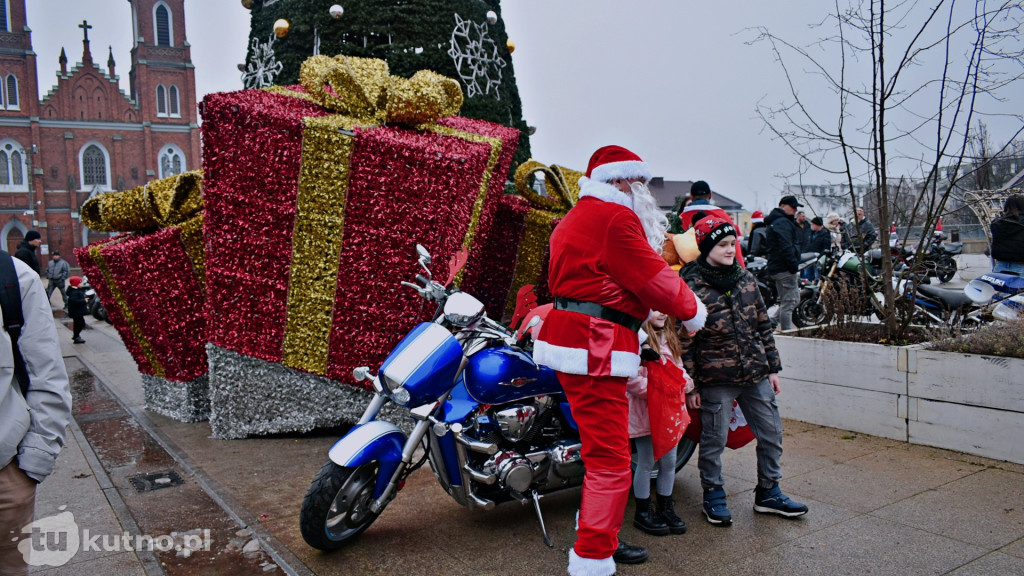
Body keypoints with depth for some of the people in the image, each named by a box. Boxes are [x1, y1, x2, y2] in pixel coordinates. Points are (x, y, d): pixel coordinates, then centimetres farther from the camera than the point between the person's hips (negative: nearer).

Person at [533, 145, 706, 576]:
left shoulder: (576, 218, 23)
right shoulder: (616, 218, -11)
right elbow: (655, 279, -11)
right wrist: (693, 311, 6)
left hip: (570, 338, 11)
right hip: (594, 347, -11)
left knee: (604, 449, 18)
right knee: (610, 460, -8)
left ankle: (600, 540, 29)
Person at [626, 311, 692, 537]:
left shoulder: (669, 338, 13)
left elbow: (677, 367, 18)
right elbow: (631, 378, -22)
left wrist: (685, 381, -2)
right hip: (643, 410, -7)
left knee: (669, 461, 14)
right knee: (647, 462, 3)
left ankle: (666, 508, 29)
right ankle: (643, 512, 18)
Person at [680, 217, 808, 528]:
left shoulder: (746, 279, 7)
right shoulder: (692, 287, -10)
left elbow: (763, 325, 14)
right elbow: (684, 342, -9)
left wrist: (773, 368, 12)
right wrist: (690, 386, -9)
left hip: (756, 375, 6)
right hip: (716, 379, -5)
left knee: (771, 433, 11)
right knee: (714, 440, 4)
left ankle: (768, 492, 29)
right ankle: (714, 496, 23)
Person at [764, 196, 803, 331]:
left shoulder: (776, 221, 21)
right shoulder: (783, 223, -14)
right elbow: (786, 247, -24)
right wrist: (793, 266, -21)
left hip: (776, 268, 11)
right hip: (784, 269, -11)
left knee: (794, 299, 18)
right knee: (788, 302, -7)